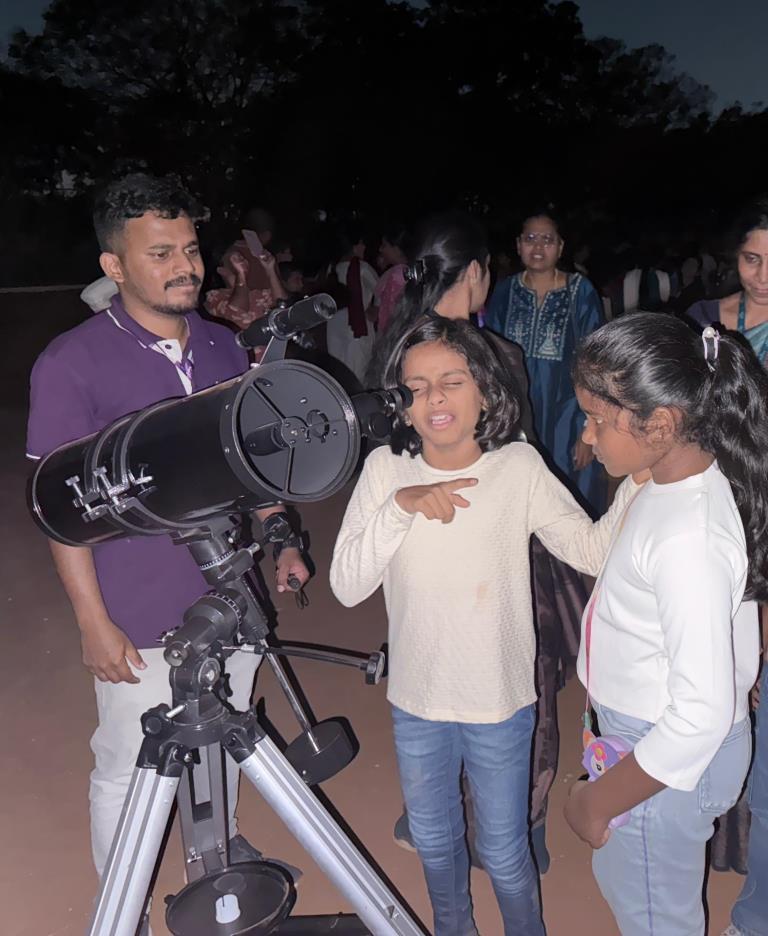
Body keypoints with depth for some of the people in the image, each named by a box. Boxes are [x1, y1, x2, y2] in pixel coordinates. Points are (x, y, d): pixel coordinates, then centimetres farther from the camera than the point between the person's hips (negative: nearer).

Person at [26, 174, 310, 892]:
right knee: (126, 770, 11)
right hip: (140, 620, -5)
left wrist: (279, 542, 9)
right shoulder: (71, 364, -13)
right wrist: (94, 623, -13)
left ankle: (219, 846, 48)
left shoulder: (224, 347, 4)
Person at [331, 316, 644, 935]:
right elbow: (346, 587, -15)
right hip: (416, 703, 2)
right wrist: (399, 506, -27)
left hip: (500, 703, -2)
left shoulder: (519, 466, -12)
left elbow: (593, 550, -15)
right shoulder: (385, 469, -10)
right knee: (433, 841, 24)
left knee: (504, 854, 15)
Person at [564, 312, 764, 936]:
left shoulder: (687, 541, -34)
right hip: (642, 732, 9)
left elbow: (702, 714, -31)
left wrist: (599, 801, -20)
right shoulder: (698, 480, -7)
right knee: (621, 877, 30)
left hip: (670, 758, -8)